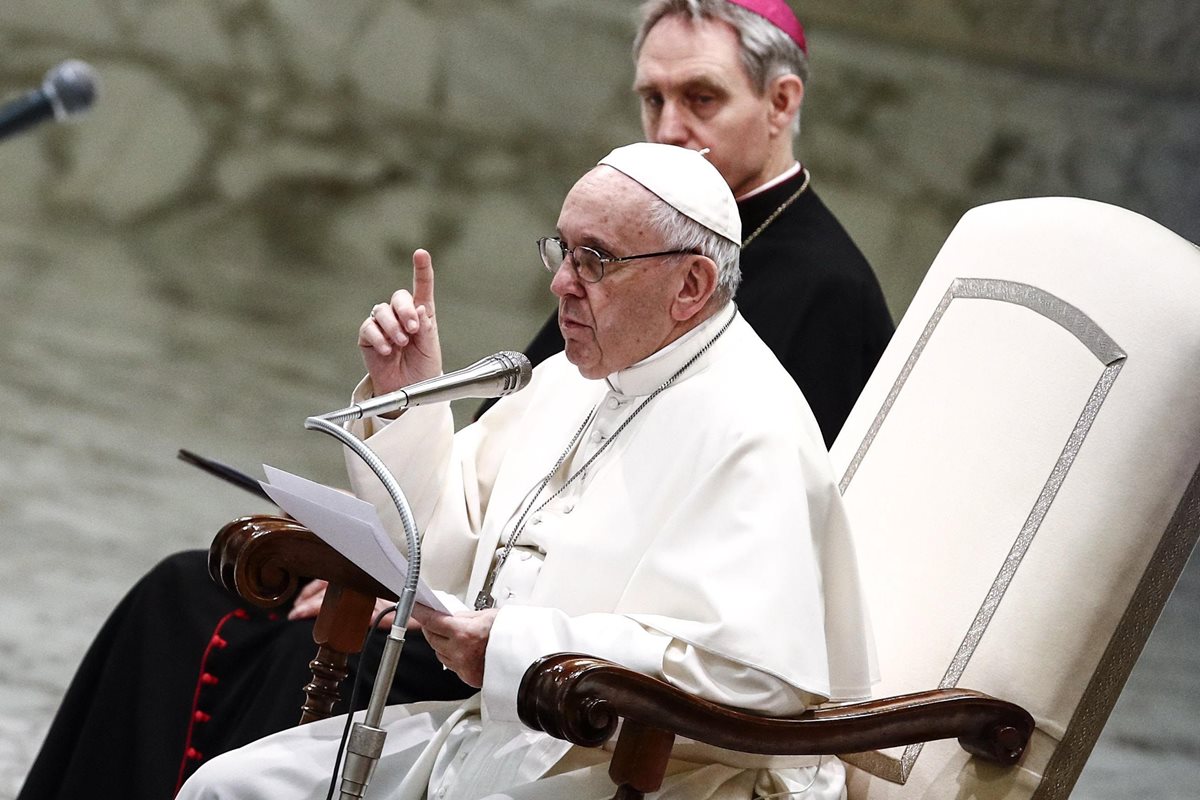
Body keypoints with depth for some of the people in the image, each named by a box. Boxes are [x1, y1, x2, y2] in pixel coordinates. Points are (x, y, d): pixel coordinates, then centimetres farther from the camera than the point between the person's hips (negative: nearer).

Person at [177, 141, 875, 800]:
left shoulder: (751, 433, -16)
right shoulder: (573, 380, 13)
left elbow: (755, 672, -28)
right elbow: (445, 547, 21)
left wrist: (519, 649, -27)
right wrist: (409, 399, 4)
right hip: (499, 732, 9)